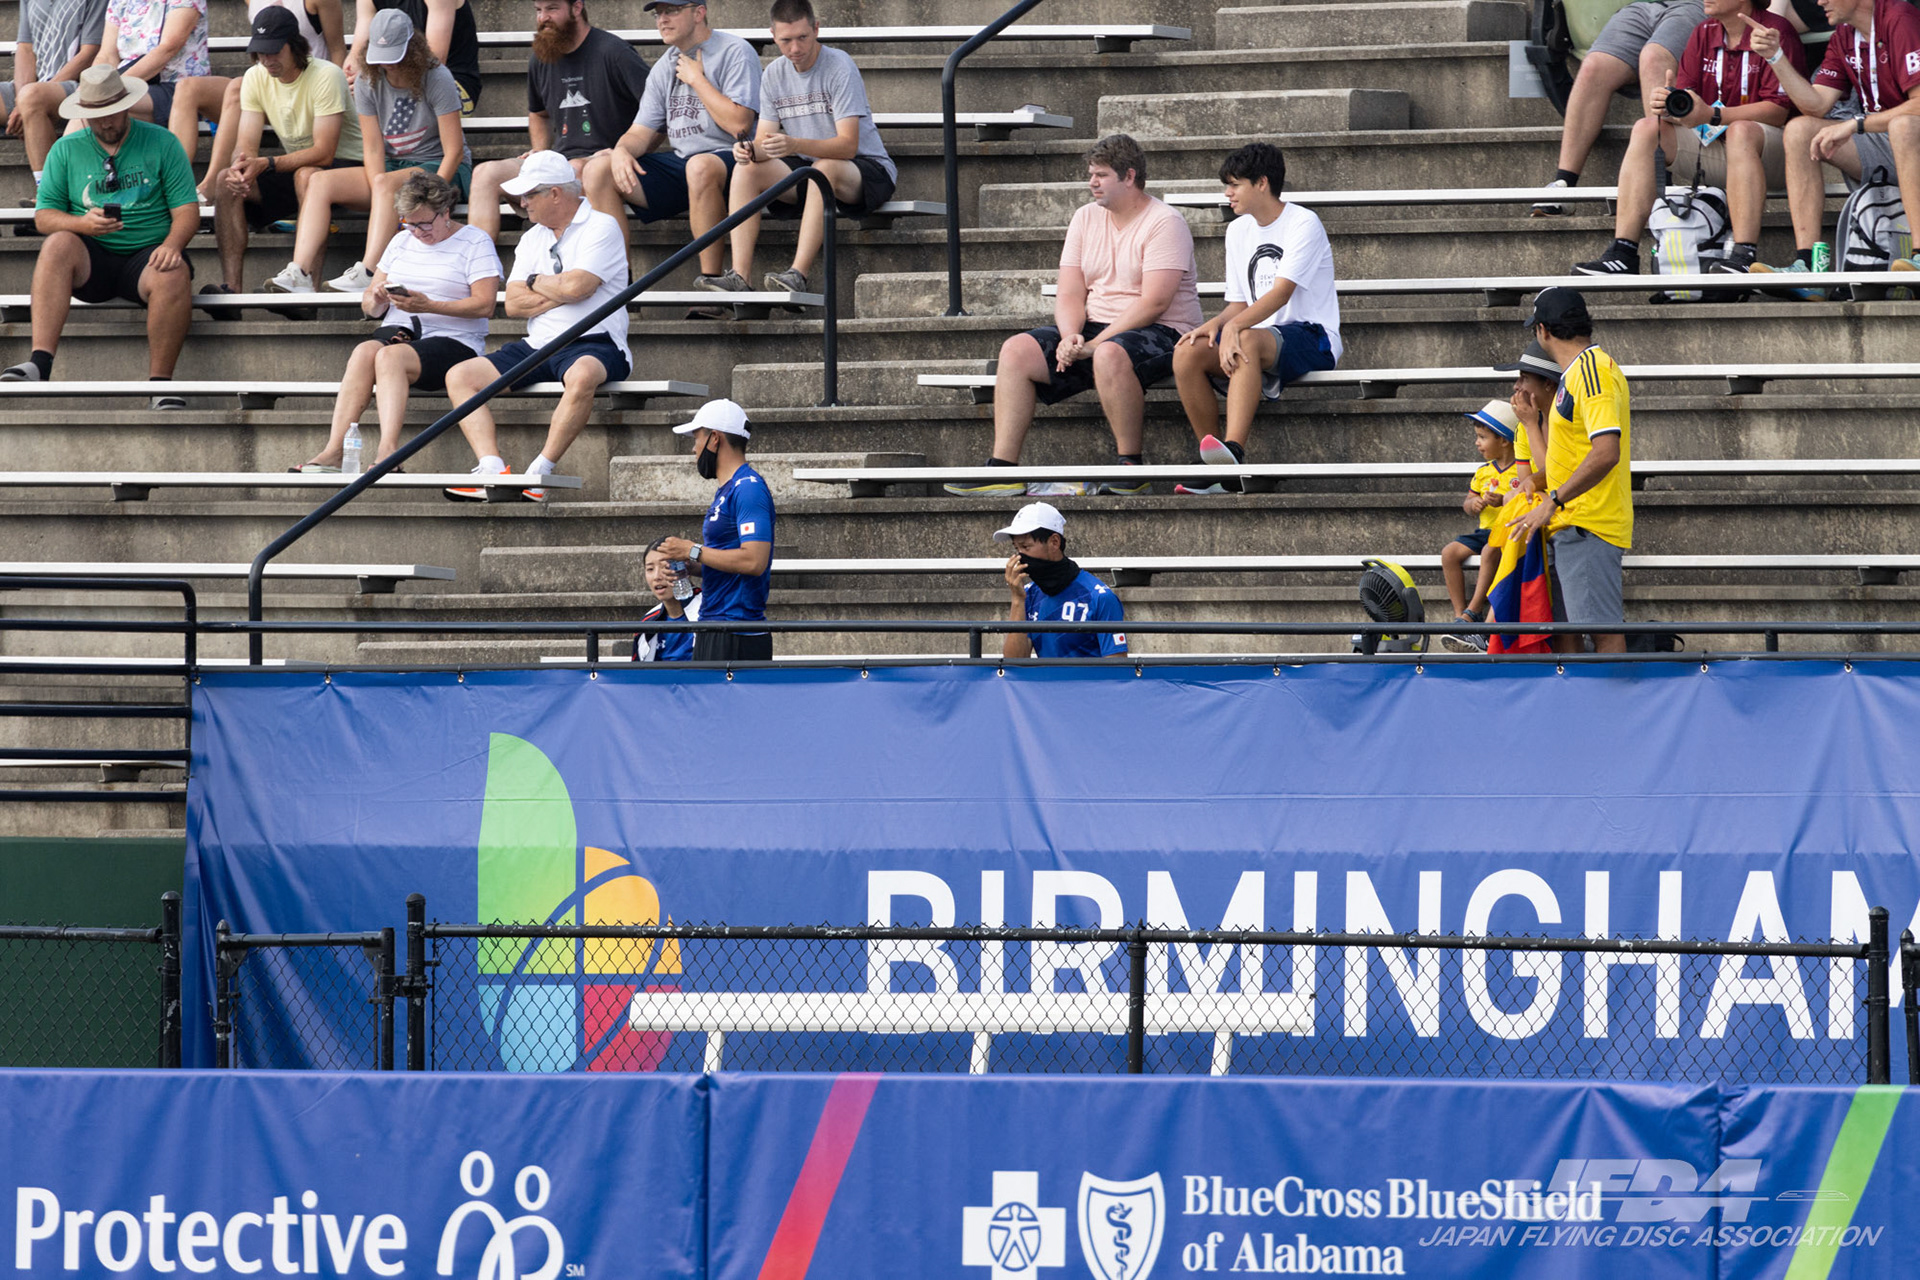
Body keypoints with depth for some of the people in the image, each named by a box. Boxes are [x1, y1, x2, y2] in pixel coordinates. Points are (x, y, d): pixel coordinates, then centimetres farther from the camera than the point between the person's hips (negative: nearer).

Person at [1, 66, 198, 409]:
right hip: (92, 259, 1)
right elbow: (44, 217, 4)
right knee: (58, 244, -31)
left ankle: (160, 384, -26)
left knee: (173, 274, -35)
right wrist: (83, 223, -18)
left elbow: (187, 210, 0)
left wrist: (172, 244, -22)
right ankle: (40, 364, -43)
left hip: (146, 254, -1)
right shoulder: (66, 150, 9)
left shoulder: (161, 143, 5)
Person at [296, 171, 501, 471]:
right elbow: (369, 307, 22)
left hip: (451, 340, -5)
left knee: (390, 356, -35)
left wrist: (430, 306, -19)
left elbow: (485, 305, -9)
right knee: (365, 351, -30)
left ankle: (388, 451, -51)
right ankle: (334, 450, -43)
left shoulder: (475, 244, 3)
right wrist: (377, 298, -4)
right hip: (397, 332, 5)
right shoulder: (401, 242, 21)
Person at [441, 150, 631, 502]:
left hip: (591, 343, -7)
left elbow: (576, 286, -18)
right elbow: (513, 305, 9)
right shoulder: (533, 238, 19)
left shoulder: (601, 228, -3)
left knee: (582, 376, -42)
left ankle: (539, 473, -37)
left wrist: (537, 283, 1)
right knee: (459, 375, -8)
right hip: (538, 346, 7)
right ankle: (492, 469, -25)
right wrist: (559, 293, -5)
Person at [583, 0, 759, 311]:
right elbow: (642, 131, 15)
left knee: (700, 166, -42)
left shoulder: (735, 52, -5)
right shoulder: (664, 68, 17)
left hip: (729, 160, -7)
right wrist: (622, 149, -9)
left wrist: (696, 79, -9)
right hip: (679, 164, 7)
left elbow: (738, 123, -17)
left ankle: (711, 282, -35)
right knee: (598, 169, -9)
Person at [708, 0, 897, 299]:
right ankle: (740, 277, -27)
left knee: (825, 168, -38)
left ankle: (797, 275, -45)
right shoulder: (774, 75, 2)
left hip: (867, 169, -6)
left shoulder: (840, 67, -18)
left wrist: (795, 145, -42)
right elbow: (765, 140, 0)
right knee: (746, 169, -16)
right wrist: (751, 150, -26)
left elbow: (848, 145, -26)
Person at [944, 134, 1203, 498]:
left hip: (1162, 333, -7)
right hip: (1095, 329, 7)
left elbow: (1154, 303, -19)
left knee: (1111, 355, -40)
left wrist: (1096, 344, -22)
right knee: (1017, 350, -13)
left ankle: (1130, 468, -28)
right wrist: (1071, 338, -14)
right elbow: (1070, 294, 7)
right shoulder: (1086, 218, 13)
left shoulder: (1164, 223, -9)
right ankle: (1002, 468, -17)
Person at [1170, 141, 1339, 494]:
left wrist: (1235, 326, -33)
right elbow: (1240, 305, 15)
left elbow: (1282, 292, -20)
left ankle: (1234, 449, -54)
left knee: (1247, 341, -39)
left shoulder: (1303, 224, -7)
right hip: (1259, 336, 7)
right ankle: (1213, 469, -20)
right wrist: (1216, 324, -8)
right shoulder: (1239, 231, 17)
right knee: (1187, 353, -19)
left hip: (1313, 339, -7)